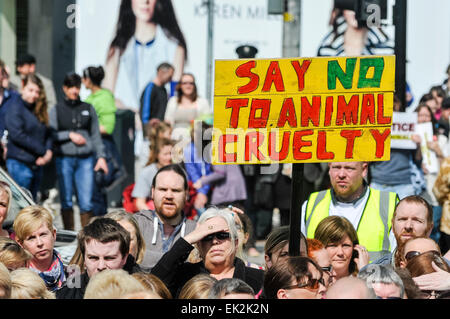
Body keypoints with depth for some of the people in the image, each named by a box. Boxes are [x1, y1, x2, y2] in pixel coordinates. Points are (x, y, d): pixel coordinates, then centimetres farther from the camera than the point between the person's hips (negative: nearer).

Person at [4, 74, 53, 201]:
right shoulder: (14, 106, -8)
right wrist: (42, 151, -13)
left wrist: (49, 152, -7)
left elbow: (47, 134, 14)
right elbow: (17, 135, -17)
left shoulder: (39, 110, 14)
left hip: (37, 164, 8)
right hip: (19, 163, -7)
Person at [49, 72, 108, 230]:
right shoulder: (56, 110, 7)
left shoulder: (88, 109, 11)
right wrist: (69, 135, -9)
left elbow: (96, 135, 11)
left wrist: (101, 156, 3)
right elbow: (51, 135, 1)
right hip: (64, 159, 0)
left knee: (86, 202, -5)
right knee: (66, 201, 2)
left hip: (85, 159, 1)